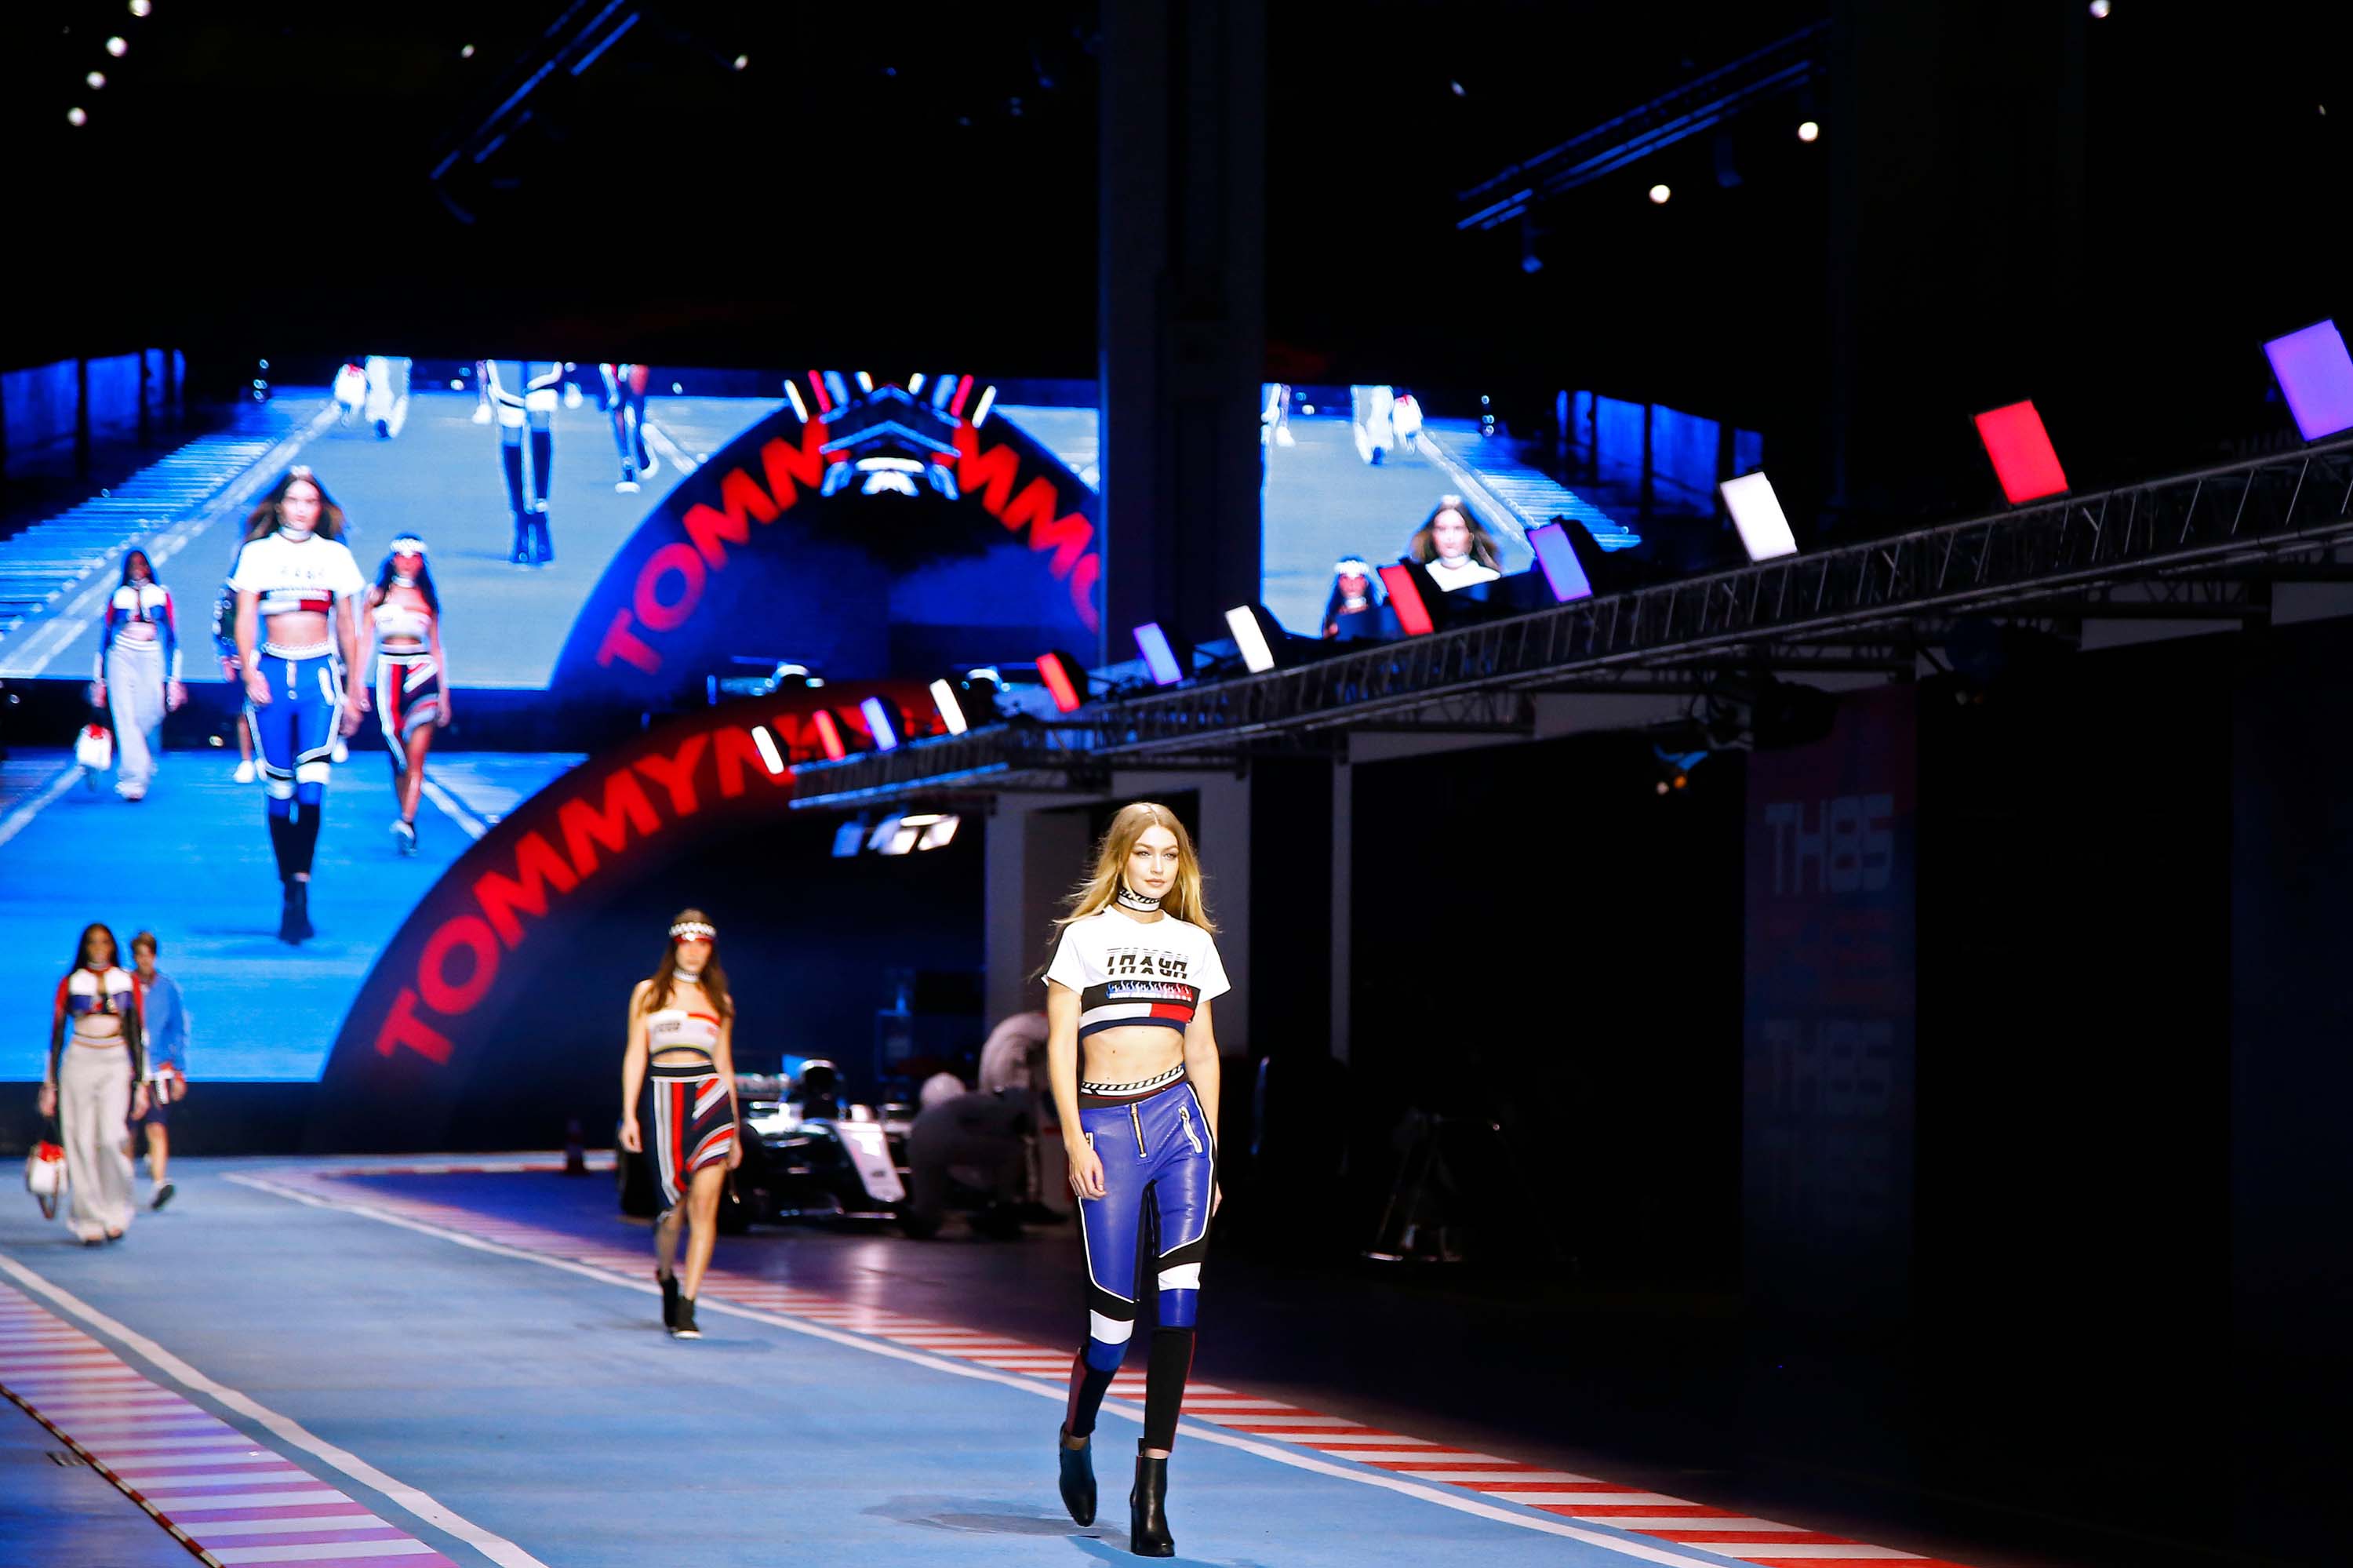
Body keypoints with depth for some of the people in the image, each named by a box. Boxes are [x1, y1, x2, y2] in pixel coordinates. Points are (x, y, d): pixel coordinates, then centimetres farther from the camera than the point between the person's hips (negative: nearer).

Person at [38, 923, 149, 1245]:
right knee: (82, 1143, -5)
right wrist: (50, 1085, 4)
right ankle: (90, 1222, 1)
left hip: (116, 1065, 0)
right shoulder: (71, 984, 6)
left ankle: (116, 1211, 3)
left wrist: (141, 1084, 4)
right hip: (79, 1064, 0)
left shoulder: (127, 983, 7)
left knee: (111, 1137, -16)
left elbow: (136, 1035, 9)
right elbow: (57, 1034, 7)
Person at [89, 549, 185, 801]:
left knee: (150, 720, -7)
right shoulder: (118, 597, 15)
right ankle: (133, 779, -19)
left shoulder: (162, 595, 13)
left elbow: (172, 638, 11)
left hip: (152, 660, 0)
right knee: (125, 719, -13)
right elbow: (105, 637, 15)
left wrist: (173, 679, 5)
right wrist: (100, 680, 11)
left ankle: (144, 771, 14)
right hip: (121, 659, 0)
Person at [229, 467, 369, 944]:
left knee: (312, 783, -16)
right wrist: (250, 673, -11)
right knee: (279, 789, 1)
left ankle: (300, 893, -20)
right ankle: (289, 892, 10)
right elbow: (244, 620, 3)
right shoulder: (257, 554, 7)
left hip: (320, 675, 0)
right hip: (272, 674, 0)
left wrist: (353, 689, 13)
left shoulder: (335, 556, 10)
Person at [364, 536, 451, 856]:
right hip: (388, 673, 1)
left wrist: (444, 693, 12)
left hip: (422, 673, -1)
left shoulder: (427, 599, 12)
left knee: (415, 758, -13)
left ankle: (406, 822, -21)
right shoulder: (377, 594, 10)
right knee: (398, 759, 5)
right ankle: (408, 825, 15)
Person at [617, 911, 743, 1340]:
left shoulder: (718, 1000, 14)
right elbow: (636, 1055, 7)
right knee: (674, 1208, 2)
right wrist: (629, 1115, -4)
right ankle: (665, 1276, 33)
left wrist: (735, 1133, 16)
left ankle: (686, 1308, -9)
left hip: (711, 1099, 1)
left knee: (704, 1206, -10)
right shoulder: (649, 993, 10)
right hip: (665, 1099, -1)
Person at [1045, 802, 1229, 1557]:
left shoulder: (1195, 943, 14)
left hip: (1179, 1121, 3)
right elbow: (1060, 1045, 1)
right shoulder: (1085, 935, 4)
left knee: (1180, 1296, -13)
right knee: (1114, 1318, -3)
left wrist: (1211, 1151, 13)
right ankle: (1076, 1438, 28)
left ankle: (1153, 1486, -11)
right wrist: (1076, 1142, -8)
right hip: (1107, 1126, -3)